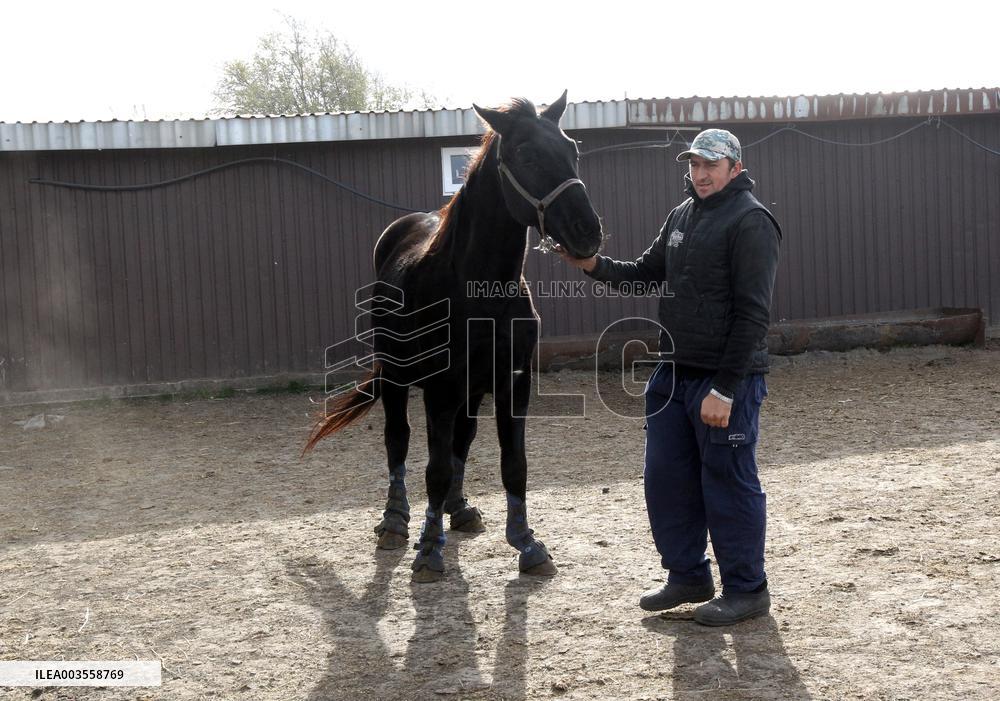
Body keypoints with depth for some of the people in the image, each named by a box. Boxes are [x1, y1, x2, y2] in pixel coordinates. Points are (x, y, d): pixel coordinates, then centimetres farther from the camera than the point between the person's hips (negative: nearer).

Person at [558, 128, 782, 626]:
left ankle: (747, 590, 16)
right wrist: (596, 266, 2)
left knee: (729, 485, 1)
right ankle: (688, 576, 29)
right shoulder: (682, 216, 13)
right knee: (665, 479, 13)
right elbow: (646, 273, 21)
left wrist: (724, 389, -21)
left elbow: (752, 315, -18)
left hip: (725, 379, -8)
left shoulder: (750, 222, -12)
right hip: (673, 374, 8)